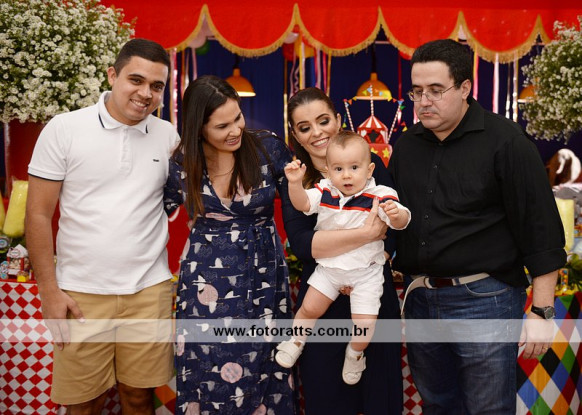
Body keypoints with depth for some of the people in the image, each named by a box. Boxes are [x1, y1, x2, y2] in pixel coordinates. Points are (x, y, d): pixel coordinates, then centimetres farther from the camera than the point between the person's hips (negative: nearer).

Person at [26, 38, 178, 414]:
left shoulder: (168, 136, 3)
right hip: (81, 295, -1)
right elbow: (38, 214, -3)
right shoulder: (64, 129, -4)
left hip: (149, 291, 2)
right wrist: (49, 291, -5)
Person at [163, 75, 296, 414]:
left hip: (264, 281, 0)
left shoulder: (268, 148, -8)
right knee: (210, 375, 9)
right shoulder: (181, 164, -5)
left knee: (263, 372, 10)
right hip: (206, 285, 0)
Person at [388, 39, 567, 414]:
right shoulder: (406, 145, 9)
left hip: (484, 300, -5)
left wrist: (542, 312, -13)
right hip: (420, 298, 6)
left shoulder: (505, 140, -9)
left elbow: (542, 229, -11)